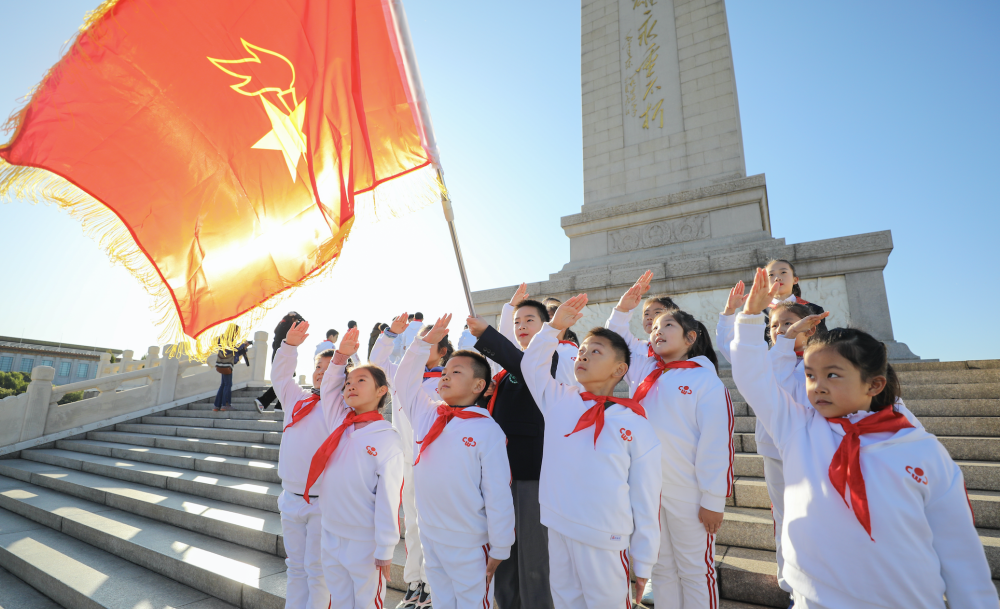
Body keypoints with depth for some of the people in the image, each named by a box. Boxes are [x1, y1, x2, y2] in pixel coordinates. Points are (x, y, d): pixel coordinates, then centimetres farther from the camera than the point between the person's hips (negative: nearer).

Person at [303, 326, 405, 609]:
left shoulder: (387, 439, -18)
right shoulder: (339, 424, 0)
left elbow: (388, 498, -16)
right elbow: (328, 387, 2)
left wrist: (385, 549, -13)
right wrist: (341, 356, -15)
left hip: (366, 543, -5)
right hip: (331, 537, 6)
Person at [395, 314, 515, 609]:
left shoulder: (488, 430, -17)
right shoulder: (427, 415, -1)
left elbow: (498, 496, -14)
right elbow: (405, 380, 3)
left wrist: (498, 551, -9)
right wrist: (427, 341, -6)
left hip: (470, 547, -5)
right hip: (430, 538, 5)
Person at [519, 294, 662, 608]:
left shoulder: (637, 426, -9)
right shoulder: (559, 401, 0)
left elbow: (645, 500, -5)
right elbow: (531, 364, 6)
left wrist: (642, 563, -1)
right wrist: (554, 326, -5)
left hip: (606, 542, -3)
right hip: (557, 531, 4)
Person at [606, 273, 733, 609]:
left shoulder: (706, 381, -10)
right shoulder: (643, 371, 5)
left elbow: (716, 444, -12)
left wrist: (714, 500, -12)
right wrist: (622, 309, -3)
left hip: (688, 496, -5)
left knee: (695, 571, 12)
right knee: (661, 568, 20)